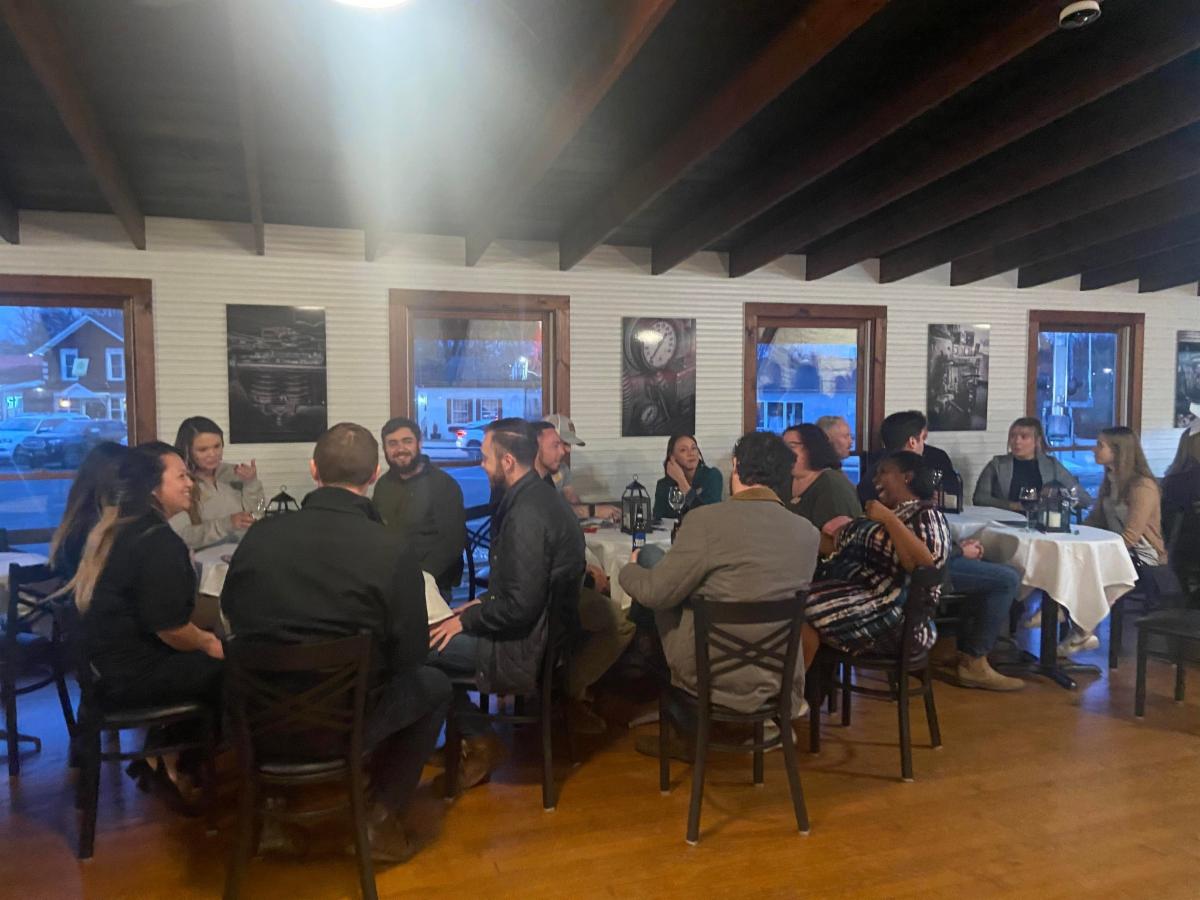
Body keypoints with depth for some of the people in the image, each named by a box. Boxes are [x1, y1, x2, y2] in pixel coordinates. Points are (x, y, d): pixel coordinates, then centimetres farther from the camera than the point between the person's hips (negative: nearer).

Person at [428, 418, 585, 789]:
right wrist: (483, 603, 10)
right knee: (435, 633, 15)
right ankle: (470, 735, 18)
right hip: (541, 627, 10)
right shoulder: (536, 495, 5)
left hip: (525, 645, -10)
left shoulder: (526, 514, -26)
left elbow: (519, 607, -26)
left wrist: (467, 620, -13)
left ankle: (478, 742, 7)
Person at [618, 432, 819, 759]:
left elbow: (656, 594, -11)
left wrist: (629, 569, 11)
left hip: (713, 674, -5)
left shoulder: (706, 519, -17)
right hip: (780, 676, 5)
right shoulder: (809, 533, -2)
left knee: (665, 606, 18)